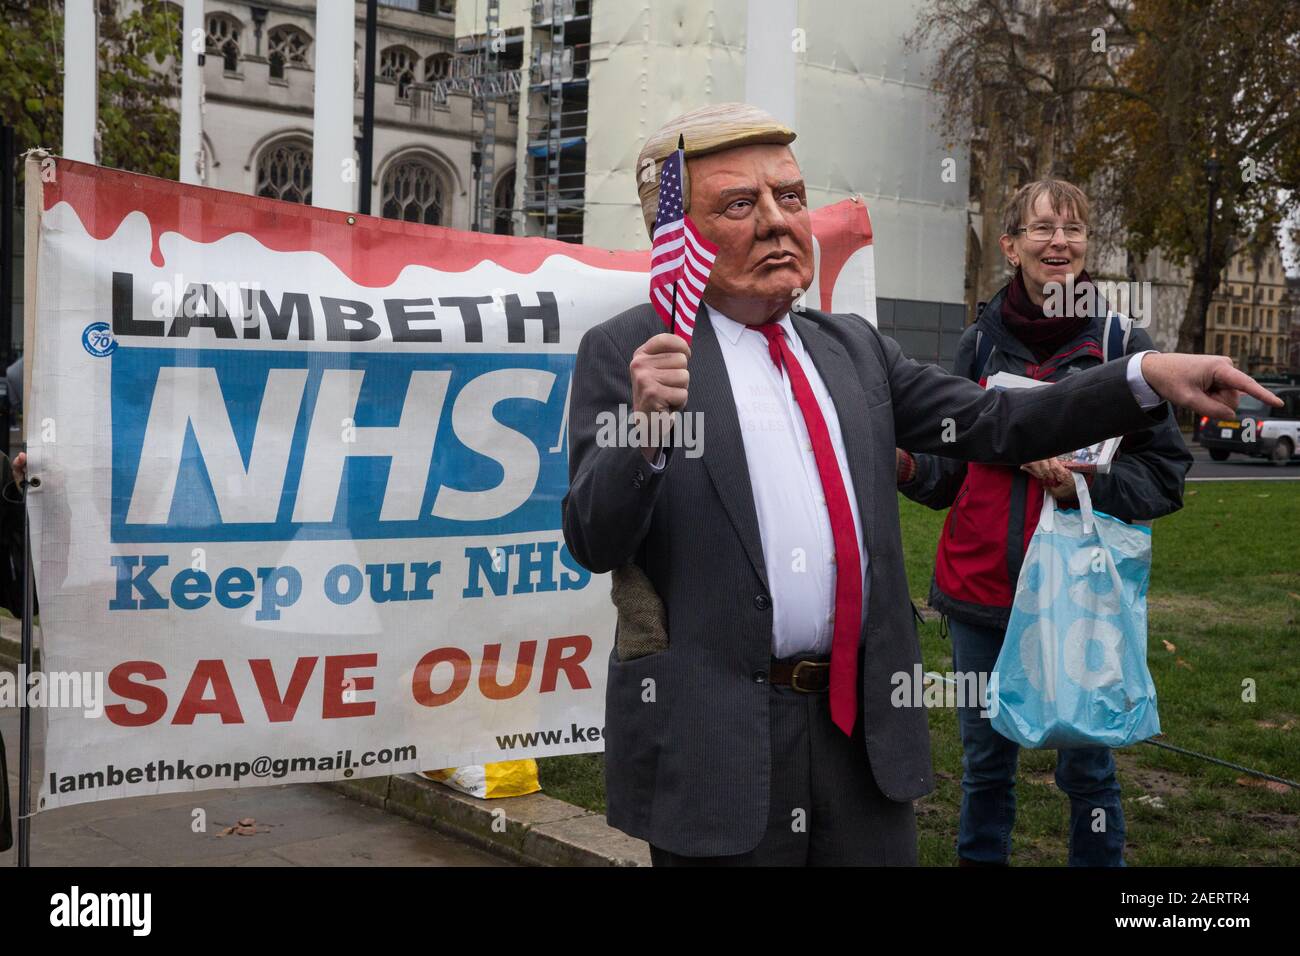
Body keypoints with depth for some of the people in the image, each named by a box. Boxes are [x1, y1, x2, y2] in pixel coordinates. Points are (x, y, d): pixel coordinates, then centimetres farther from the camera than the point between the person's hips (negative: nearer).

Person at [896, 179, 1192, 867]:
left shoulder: (1121, 345, -1)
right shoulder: (980, 343, 5)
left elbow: (1166, 474, 0)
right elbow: (955, 468, 10)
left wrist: (1087, 484, -17)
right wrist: (909, 468, -10)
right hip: (980, 588, 2)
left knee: (1087, 769, 8)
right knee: (985, 764, 14)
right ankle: (979, 860, 32)